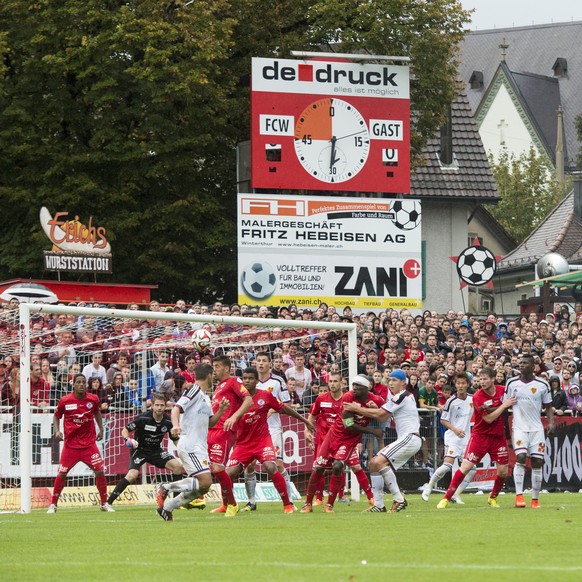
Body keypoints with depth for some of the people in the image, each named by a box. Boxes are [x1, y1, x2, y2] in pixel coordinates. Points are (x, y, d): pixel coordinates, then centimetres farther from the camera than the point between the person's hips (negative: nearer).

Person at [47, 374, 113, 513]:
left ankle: (104, 504, 10)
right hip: (70, 443, -1)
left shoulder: (93, 399, -2)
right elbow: (56, 416, 7)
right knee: (62, 474, 0)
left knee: (100, 471, -5)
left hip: (89, 443, 1)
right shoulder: (65, 401, -8)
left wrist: (101, 429, 13)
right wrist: (56, 431, -8)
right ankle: (53, 504, 13)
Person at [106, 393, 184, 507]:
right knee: (132, 475, -27)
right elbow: (125, 430, -12)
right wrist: (128, 440, -32)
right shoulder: (143, 418, -19)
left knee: (178, 466, -15)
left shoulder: (168, 422, -8)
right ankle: (108, 502, -20)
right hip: (140, 450, -4)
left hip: (156, 451, 4)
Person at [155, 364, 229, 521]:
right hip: (190, 445, -10)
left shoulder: (206, 397, 21)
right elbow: (176, 408, -19)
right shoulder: (194, 391, -8)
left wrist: (221, 410, 8)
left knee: (203, 487, 6)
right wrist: (175, 425, -38)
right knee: (204, 481, -21)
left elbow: (209, 423, 25)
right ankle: (165, 488, -12)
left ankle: (167, 506, 10)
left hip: (200, 447, 10)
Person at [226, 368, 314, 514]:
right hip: (243, 443, 2)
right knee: (229, 473, -9)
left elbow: (284, 408, 10)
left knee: (271, 467, -25)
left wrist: (305, 421, 17)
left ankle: (288, 504, -13)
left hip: (263, 440, -2)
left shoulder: (265, 396, -3)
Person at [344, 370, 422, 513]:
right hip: (404, 439, 11)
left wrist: (356, 409, -6)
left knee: (379, 461, -24)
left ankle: (399, 499, -23)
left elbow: (379, 414, -13)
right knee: (373, 463, 8)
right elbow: (383, 418, 14)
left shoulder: (402, 396, -10)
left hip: (410, 438, -11)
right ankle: (378, 505, 7)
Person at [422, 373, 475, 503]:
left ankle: (456, 495, 7)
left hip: (466, 438, 5)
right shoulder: (451, 401, -9)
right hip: (452, 437, -5)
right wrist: (455, 429, -18)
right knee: (448, 465, -20)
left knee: (471, 469, -4)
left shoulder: (472, 399, 4)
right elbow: (443, 420, -6)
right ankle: (429, 487, -1)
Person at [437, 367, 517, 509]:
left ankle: (493, 498, 25)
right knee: (466, 467, -11)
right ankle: (446, 498, -6)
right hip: (480, 435, -4)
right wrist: (504, 405, -21)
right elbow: (489, 419, -19)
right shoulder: (478, 396, -15)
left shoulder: (503, 390, -3)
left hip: (498, 436, 4)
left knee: (503, 472, 0)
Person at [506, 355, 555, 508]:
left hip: (537, 428, 1)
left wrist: (551, 422, -5)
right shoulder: (512, 383, 2)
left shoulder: (542, 385, 2)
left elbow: (548, 406, 10)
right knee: (520, 457, -19)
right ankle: (519, 495, -17)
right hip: (519, 427, -1)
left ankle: (535, 499, 7)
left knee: (537, 461, 0)